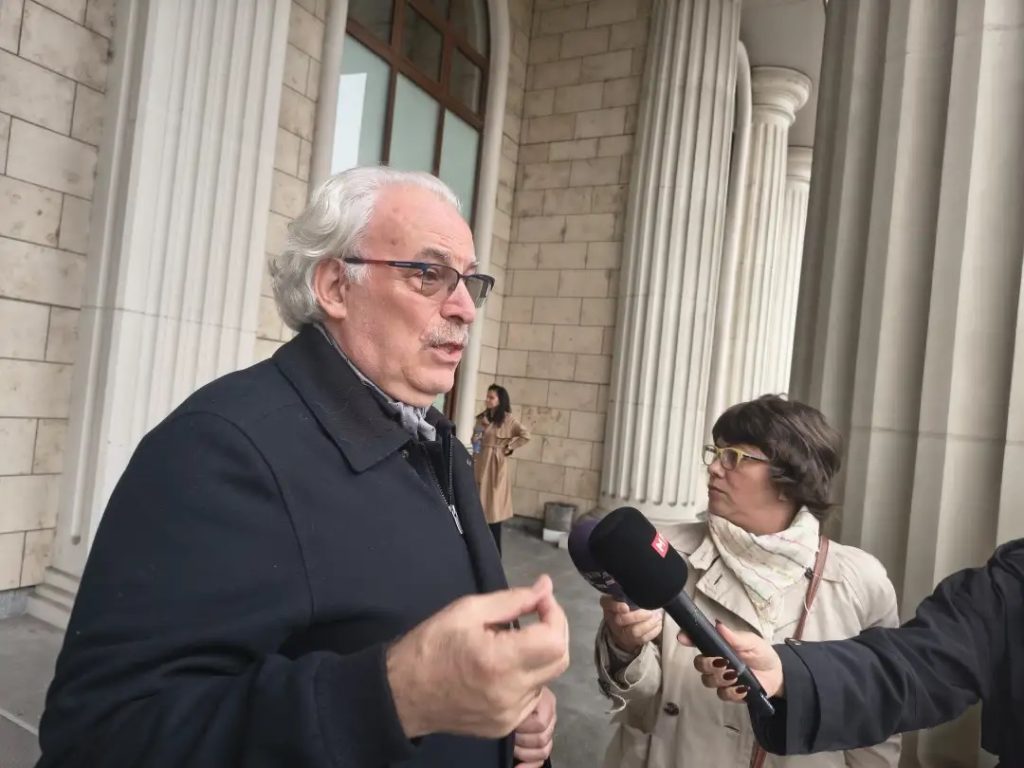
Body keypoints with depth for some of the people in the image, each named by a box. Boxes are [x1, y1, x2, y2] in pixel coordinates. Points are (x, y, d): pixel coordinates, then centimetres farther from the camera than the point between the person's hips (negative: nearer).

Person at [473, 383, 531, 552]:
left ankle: (494, 552, 8)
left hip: (495, 465, -5)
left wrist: (508, 448, -10)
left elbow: (525, 435, -13)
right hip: (480, 464, 5)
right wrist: (475, 440, -5)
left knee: (493, 507, -1)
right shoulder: (482, 417, 10)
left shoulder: (507, 418, -7)